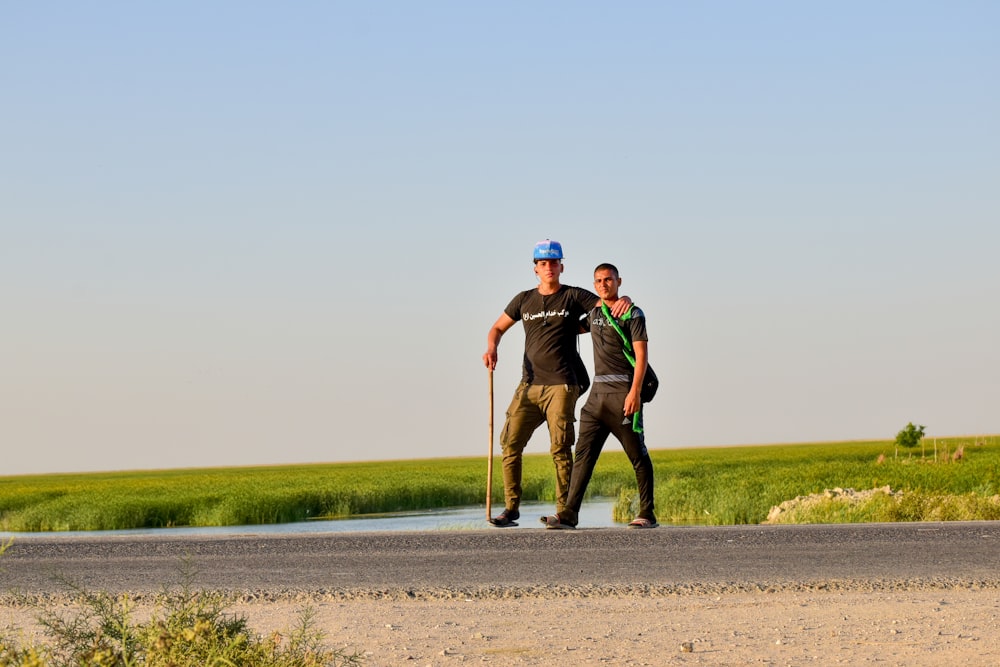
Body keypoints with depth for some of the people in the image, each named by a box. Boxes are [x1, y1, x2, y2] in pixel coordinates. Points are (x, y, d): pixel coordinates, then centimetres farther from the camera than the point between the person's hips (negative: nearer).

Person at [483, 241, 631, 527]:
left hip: (561, 385, -4)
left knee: (560, 448, -9)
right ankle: (511, 508, 3)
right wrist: (491, 348, 2)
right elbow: (498, 328, 24)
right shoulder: (524, 300, 15)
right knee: (510, 442, -4)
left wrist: (624, 300, -24)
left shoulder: (573, 297, 4)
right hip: (529, 385, 4)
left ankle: (565, 511, -6)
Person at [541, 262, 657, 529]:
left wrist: (635, 392, -20)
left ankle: (647, 514, 2)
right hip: (598, 391, 7)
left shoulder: (632, 314, -3)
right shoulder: (594, 314, 17)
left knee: (637, 454, -3)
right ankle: (569, 514, -5)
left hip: (624, 390, -6)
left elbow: (641, 354, -10)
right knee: (584, 452, -1)